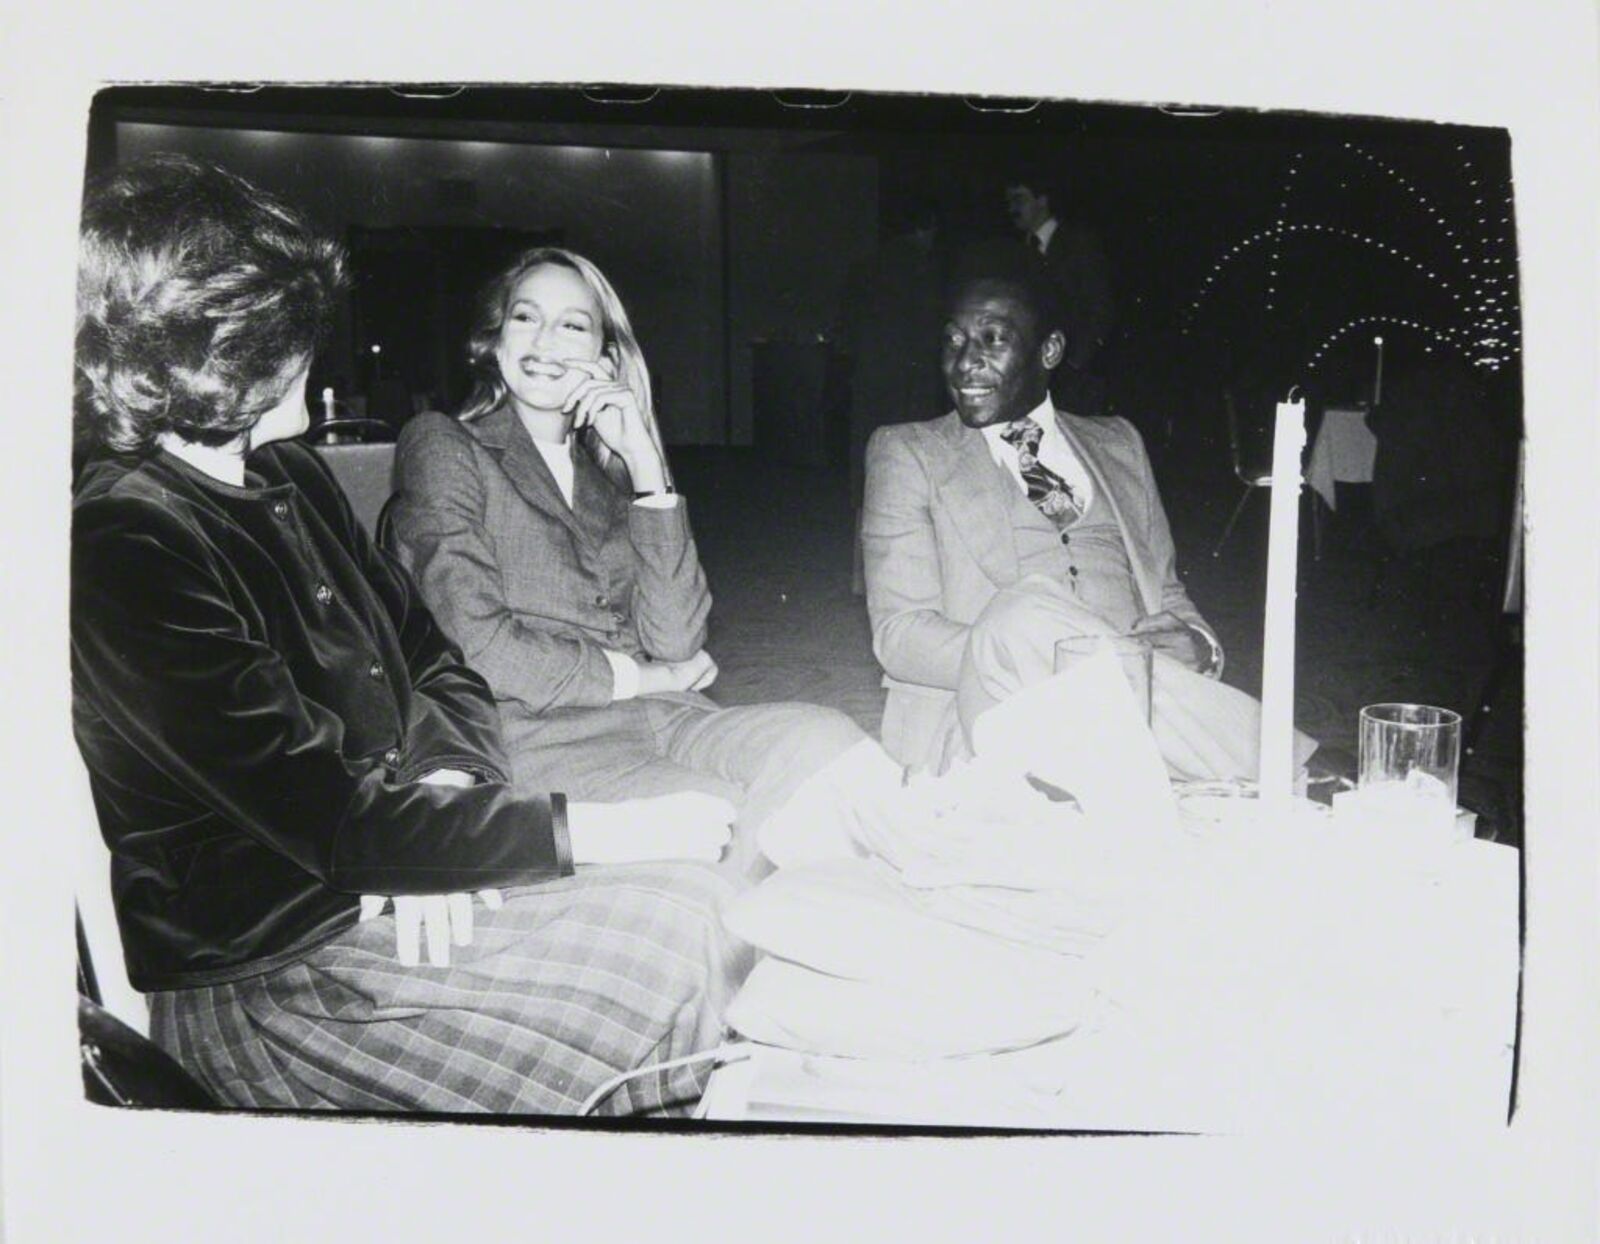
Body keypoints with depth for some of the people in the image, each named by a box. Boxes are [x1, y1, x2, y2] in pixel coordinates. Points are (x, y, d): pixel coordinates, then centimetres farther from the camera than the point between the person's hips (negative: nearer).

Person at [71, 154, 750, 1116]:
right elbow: (335, 822, -25)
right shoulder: (126, 549, -21)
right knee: (682, 947, -14)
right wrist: (602, 830, -22)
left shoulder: (288, 477, 9)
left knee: (698, 884, -3)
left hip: (378, 867, 8)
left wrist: (446, 796, -10)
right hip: (270, 961, -8)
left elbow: (434, 663, 12)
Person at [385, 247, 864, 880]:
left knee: (827, 738, -23)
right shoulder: (443, 447, 8)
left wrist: (645, 463, -1)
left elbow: (676, 641, 2)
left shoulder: (607, 474, 21)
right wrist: (635, 677, -1)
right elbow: (477, 649, -8)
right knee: (738, 821, -30)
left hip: (660, 720, 5)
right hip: (533, 738, -5)